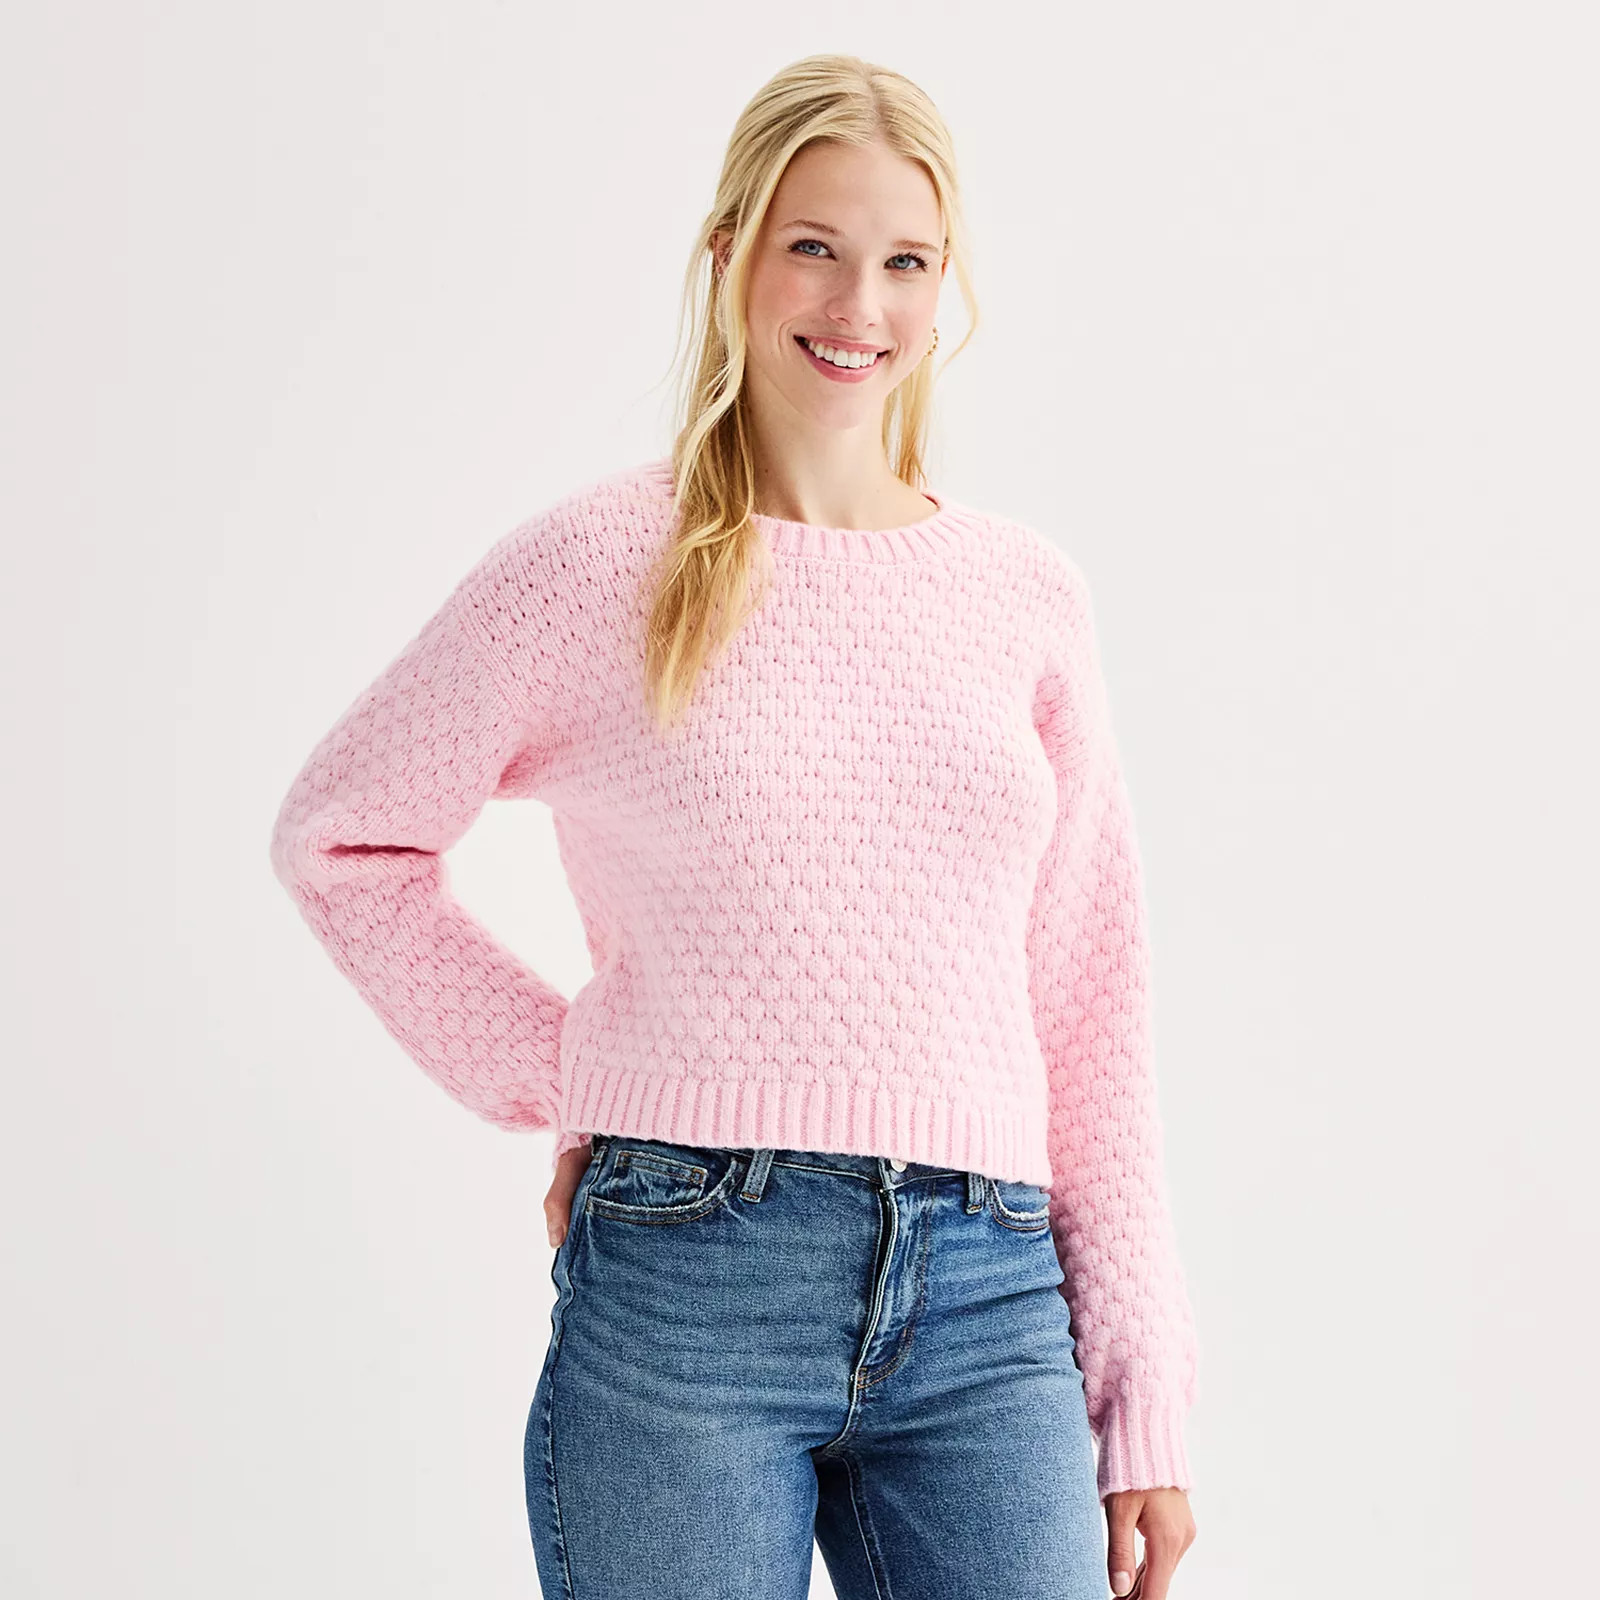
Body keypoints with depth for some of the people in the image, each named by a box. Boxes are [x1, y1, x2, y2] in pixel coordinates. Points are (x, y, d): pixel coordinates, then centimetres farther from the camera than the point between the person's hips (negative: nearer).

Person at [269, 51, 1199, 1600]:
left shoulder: (1029, 595, 10)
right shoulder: (598, 563, 1)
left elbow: (1091, 1009, 11)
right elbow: (338, 835, 10)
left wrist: (1142, 1405, 8)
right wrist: (558, 1074, 3)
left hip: (987, 1303, 3)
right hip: (684, 1285, -2)